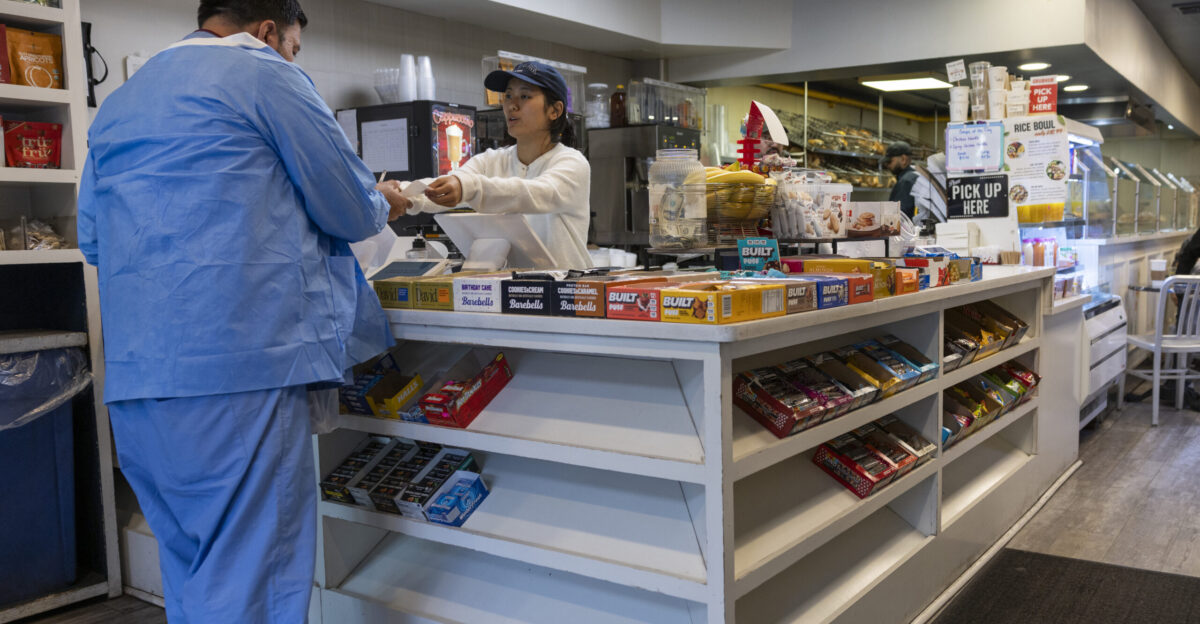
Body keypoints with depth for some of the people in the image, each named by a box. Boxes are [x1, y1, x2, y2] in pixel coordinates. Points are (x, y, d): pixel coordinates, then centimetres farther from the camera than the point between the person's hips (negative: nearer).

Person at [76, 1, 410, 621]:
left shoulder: (116, 103, 21)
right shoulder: (266, 76, -1)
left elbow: (92, 239, 25)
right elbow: (350, 211, 0)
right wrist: (384, 203, 21)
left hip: (133, 376, 8)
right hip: (238, 366, -8)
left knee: (190, 572, 18)